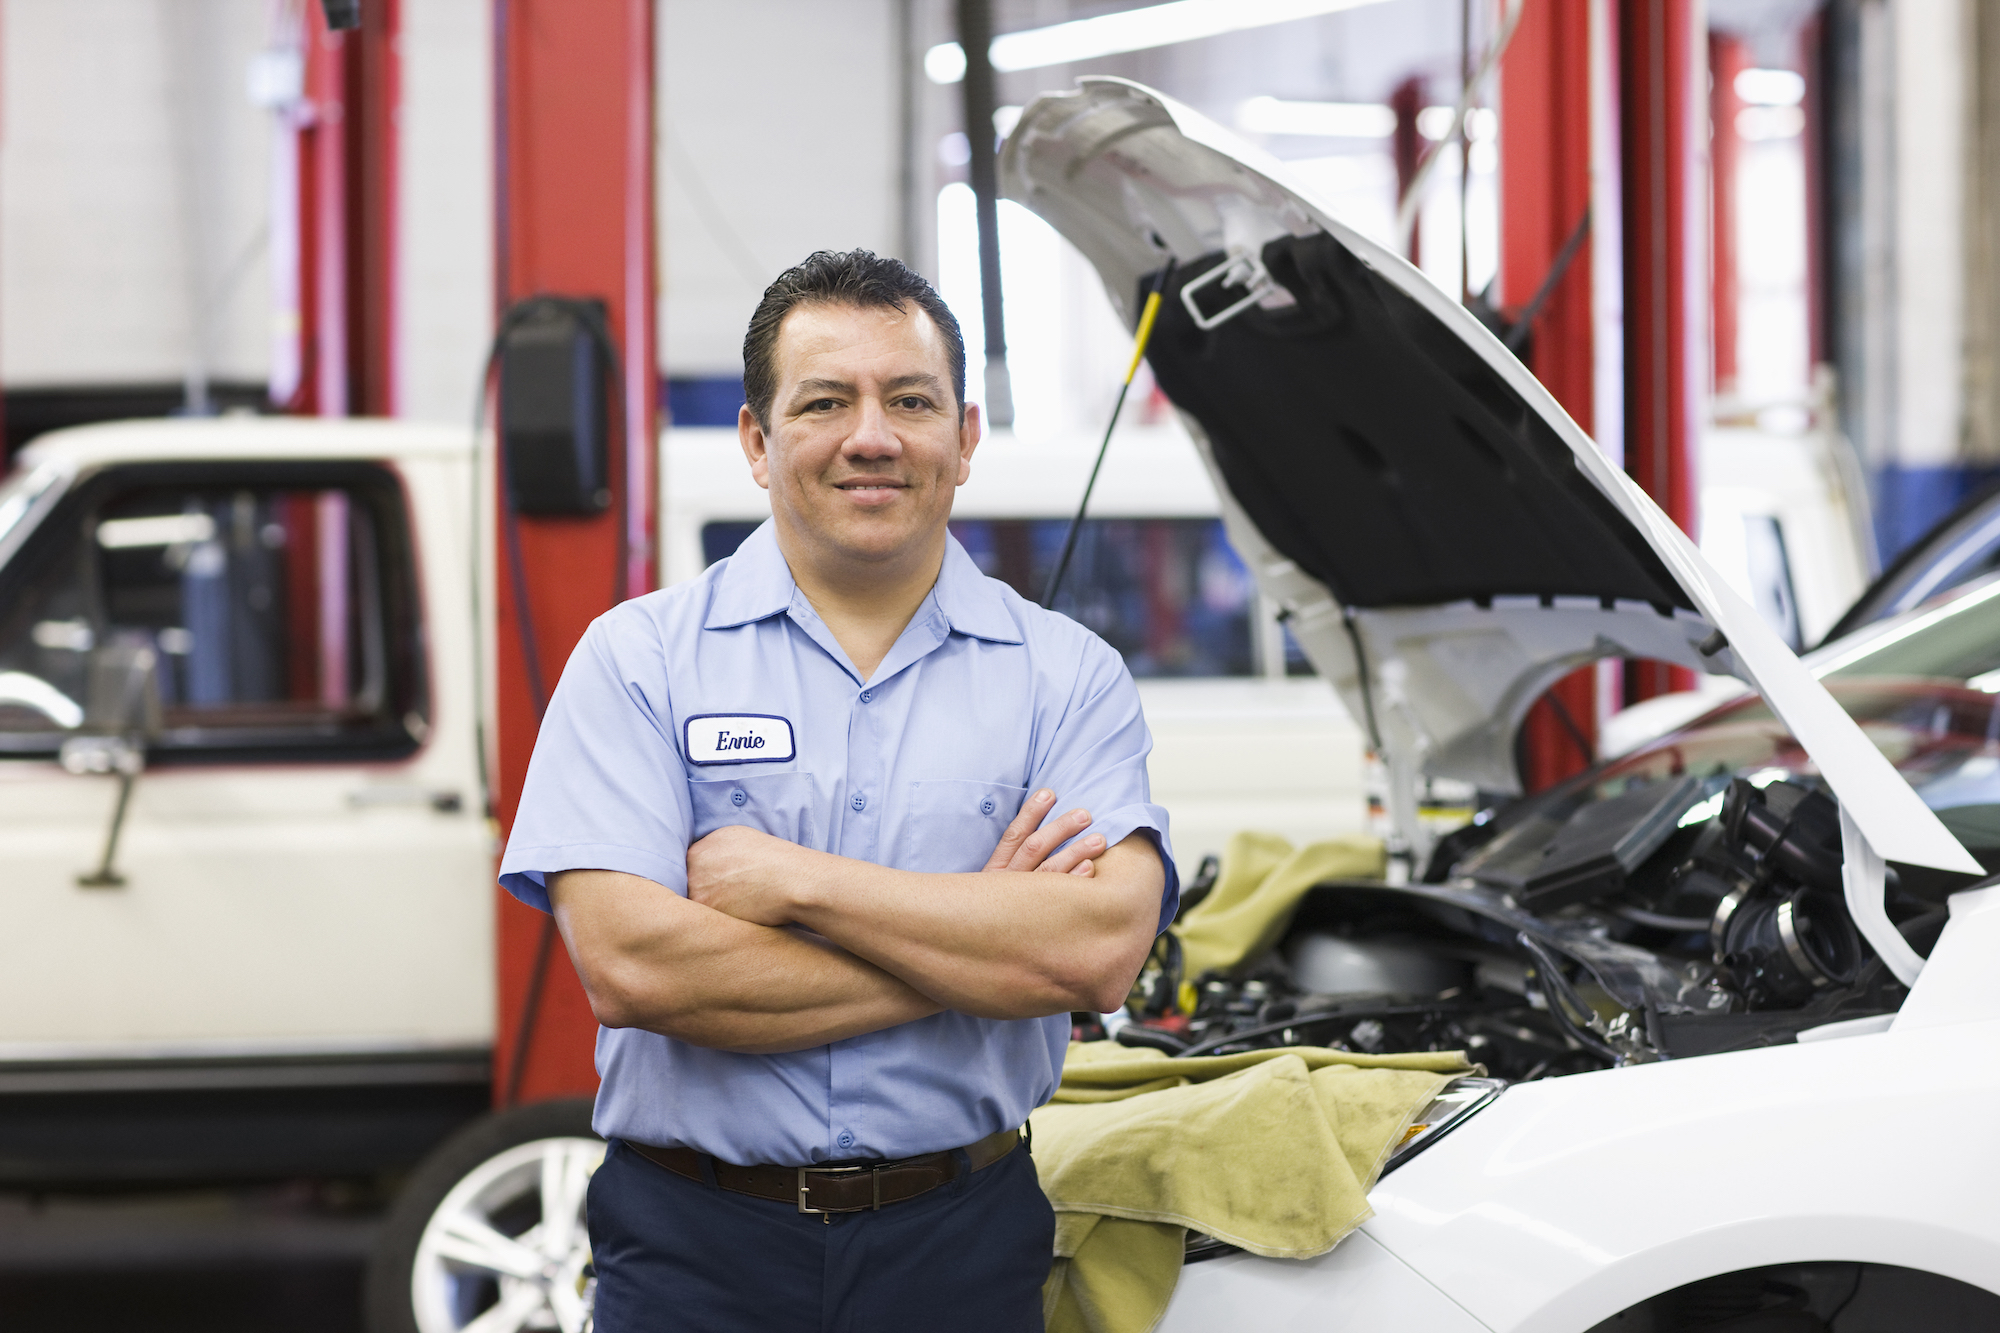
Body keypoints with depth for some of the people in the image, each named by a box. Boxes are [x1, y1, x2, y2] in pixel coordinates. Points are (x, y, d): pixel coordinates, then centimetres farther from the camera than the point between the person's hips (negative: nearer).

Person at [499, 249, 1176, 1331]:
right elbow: (629, 967, -15)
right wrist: (980, 941, -13)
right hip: (693, 1245, -1)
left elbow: (1102, 953, -14)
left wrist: (796, 879, -16)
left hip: (961, 1244, 1)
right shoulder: (637, 660, -2)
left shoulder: (1068, 676, 2)